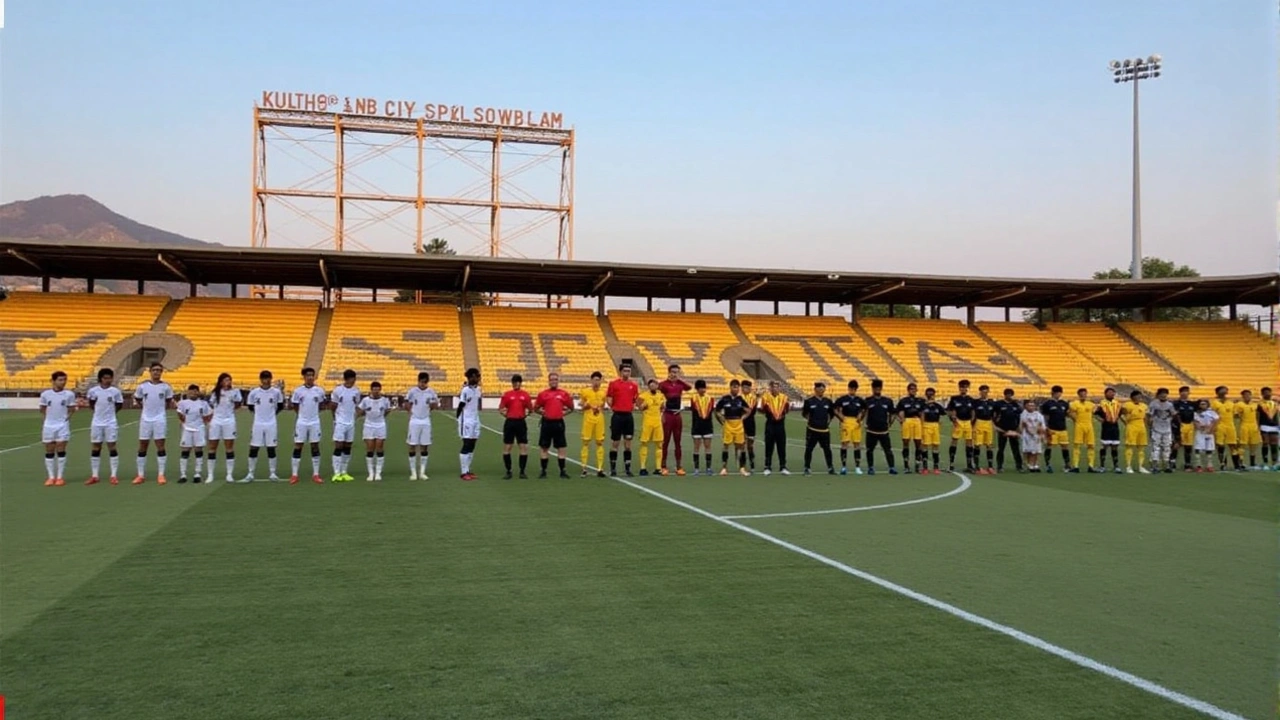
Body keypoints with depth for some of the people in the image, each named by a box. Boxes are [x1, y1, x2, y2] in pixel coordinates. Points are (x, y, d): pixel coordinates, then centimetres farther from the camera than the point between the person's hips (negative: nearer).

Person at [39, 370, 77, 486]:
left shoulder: (69, 394, -3)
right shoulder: (45, 394, 0)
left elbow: (72, 410, 6)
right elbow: (42, 410, 12)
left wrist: (67, 417, -7)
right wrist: (47, 418, 4)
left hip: (63, 426, -1)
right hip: (48, 426, 1)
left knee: (61, 451, 0)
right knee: (49, 452, 6)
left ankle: (60, 477, 7)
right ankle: (51, 477, 13)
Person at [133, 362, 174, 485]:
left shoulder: (165, 386, -1)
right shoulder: (142, 385, 0)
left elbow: (169, 400, 14)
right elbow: (137, 399, 14)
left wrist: (162, 409, 9)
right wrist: (147, 407, 12)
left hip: (160, 419, -1)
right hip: (145, 419, 1)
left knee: (160, 446, -2)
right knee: (142, 447, 5)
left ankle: (161, 475, 2)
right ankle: (141, 475, 13)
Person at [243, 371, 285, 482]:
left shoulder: (276, 392, -1)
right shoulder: (254, 392, 0)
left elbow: (280, 406, 11)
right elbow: (251, 406, 12)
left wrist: (272, 413, 9)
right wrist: (260, 413, 11)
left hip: (271, 424, 0)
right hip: (257, 424, 1)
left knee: (271, 449, 4)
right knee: (253, 449, 1)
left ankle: (273, 473, 12)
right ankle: (250, 474, 9)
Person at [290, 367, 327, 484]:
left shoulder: (319, 390, -1)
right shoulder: (298, 391, -4)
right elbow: (295, 406, 7)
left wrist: (313, 412, 3)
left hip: (315, 423, 1)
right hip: (301, 422, -1)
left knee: (315, 447, 5)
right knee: (298, 447, 1)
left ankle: (315, 474, 11)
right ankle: (294, 475, 6)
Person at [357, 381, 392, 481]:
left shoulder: (385, 400, -2)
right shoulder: (365, 400, -4)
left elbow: (387, 411, 12)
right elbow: (360, 412, 4)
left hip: (381, 426, 1)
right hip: (368, 426, 0)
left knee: (380, 450, 0)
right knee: (369, 451, -1)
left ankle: (378, 473, 8)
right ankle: (370, 473, 7)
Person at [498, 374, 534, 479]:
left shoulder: (525, 395, 4)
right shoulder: (506, 394, 1)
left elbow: (531, 409, 9)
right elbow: (500, 409, 3)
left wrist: (526, 414, -3)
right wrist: (505, 415, -7)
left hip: (521, 422, 1)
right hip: (510, 422, -1)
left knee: (524, 447, -1)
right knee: (507, 447, 2)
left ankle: (522, 472, 9)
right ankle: (508, 471, 13)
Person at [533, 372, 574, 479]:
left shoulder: (564, 393, 5)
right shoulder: (543, 394, 4)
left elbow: (571, 408, 14)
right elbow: (536, 408, 10)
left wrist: (565, 412, -2)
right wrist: (541, 412, -7)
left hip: (559, 423, 0)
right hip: (546, 423, 0)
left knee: (561, 447, 3)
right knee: (544, 447, 3)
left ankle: (563, 471, 10)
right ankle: (543, 471, 12)